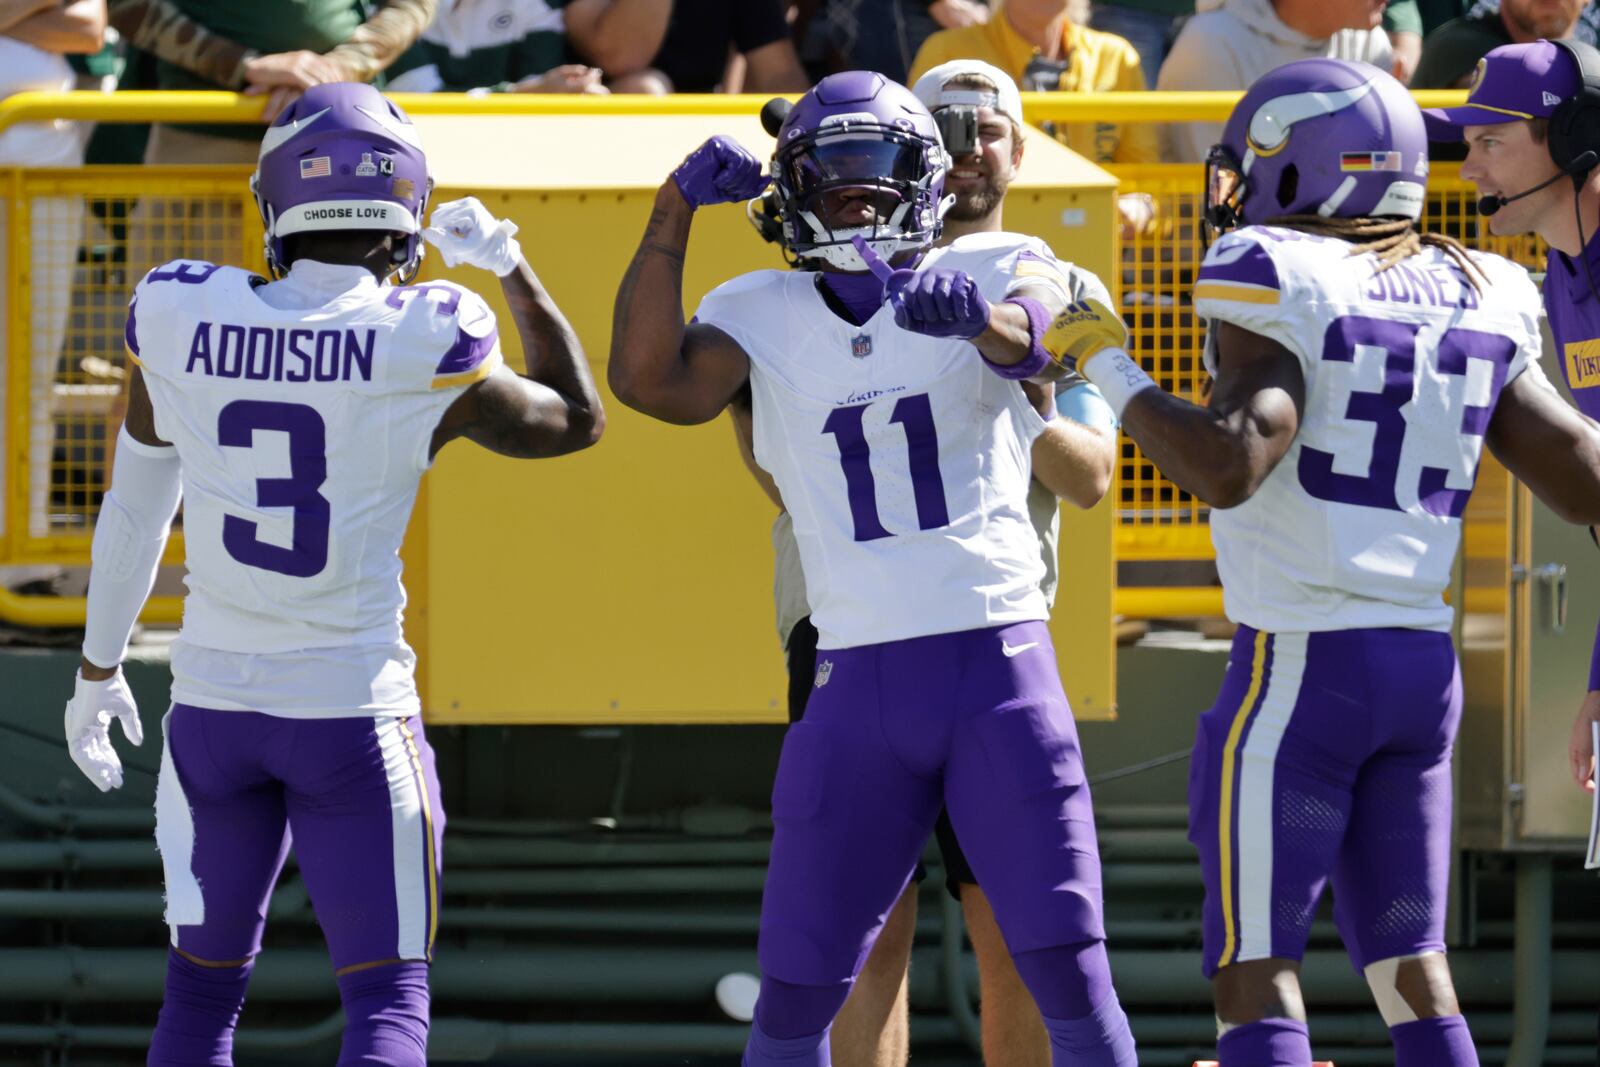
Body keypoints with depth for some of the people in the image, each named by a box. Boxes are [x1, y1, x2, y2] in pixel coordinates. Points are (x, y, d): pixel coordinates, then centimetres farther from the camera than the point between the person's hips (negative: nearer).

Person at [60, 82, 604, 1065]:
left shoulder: (180, 324, -5)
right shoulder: (423, 351, -13)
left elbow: (133, 515, 10)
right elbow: (577, 421, 6)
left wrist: (99, 668, 24)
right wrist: (513, 268, 15)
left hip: (212, 705, 3)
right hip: (354, 714, -3)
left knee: (203, 987, 18)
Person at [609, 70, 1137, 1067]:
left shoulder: (993, 277, 2)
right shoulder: (761, 314, 8)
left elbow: (1031, 339, -22)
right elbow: (647, 380, -8)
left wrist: (978, 316, -45)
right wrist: (674, 216, -10)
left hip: (1000, 658, -2)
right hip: (859, 677, 2)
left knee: (1067, 965, -6)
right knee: (798, 983, 6)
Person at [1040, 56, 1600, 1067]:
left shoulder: (1280, 292, -11)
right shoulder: (1468, 301, 10)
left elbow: (1230, 463, -23)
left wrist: (1110, 369, -12)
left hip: (1300, 665, -7)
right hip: (1425, 663, 7)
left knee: (1255, 968, -4)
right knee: (1411, 971, 10)